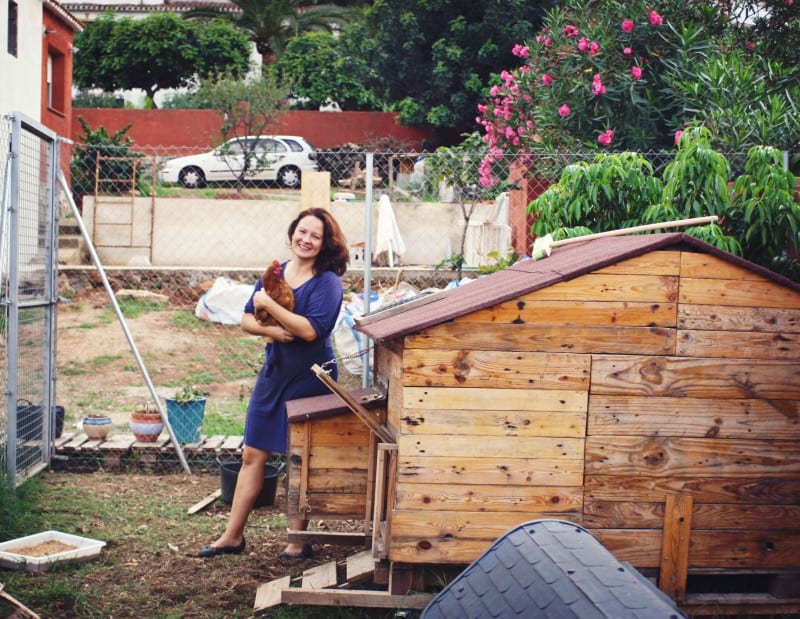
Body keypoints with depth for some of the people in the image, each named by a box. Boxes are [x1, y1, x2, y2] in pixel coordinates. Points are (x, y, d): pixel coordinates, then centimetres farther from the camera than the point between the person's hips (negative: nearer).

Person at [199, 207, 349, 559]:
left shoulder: (327, 282, -13)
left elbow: (311, 329, -26)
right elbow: (247, 320, 6)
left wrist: (269, 305, -21)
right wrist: (271, 331, -15)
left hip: (309, 379, -6)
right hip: (273, 373, 6)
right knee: (252, 455, 9)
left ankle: (299, 539, 19)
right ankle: (233, 535, 18)